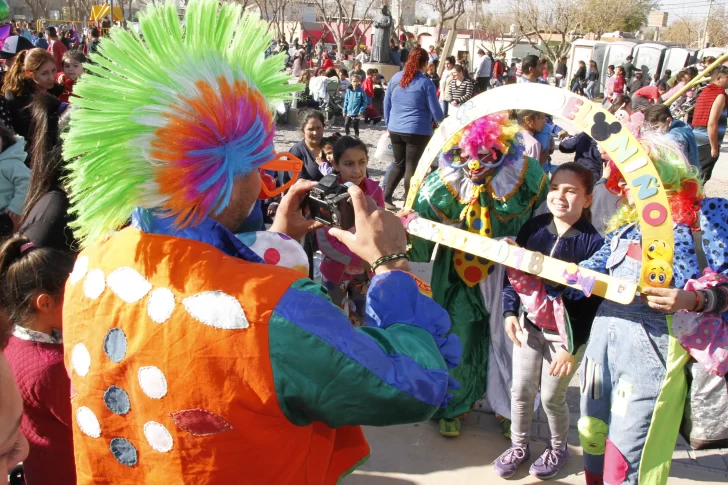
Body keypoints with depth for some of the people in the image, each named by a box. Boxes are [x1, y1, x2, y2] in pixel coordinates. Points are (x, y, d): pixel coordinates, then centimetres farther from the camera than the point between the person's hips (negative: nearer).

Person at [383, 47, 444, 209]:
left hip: (395, 130, 5)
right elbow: (436, 111, -5)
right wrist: (440, 120, 17)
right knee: (412, 167, 3)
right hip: (418, 131, -5)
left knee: (399, 164, 19)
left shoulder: (396, 78, 5)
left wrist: (389, 124, 23)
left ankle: (386, 198, 17)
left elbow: (386, 103, 12)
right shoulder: (426, 83, -8)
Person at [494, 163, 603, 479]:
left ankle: (558, 449, 38)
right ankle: (519, 446, 37)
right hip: (529, 323, 4)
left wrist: (571, 346, -17)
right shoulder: (533, 228, -6)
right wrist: (510, 313, -2)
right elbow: (512, 271, 5)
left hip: (567, 331, -4)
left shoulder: (593, 242, -19)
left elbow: (593, 302, -17)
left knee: (552, 396, 10)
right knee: (520, 390, 14)